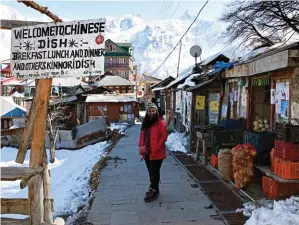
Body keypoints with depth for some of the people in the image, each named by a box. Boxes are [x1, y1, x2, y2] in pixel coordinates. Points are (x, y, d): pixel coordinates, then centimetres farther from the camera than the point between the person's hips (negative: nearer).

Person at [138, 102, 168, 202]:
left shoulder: (161, 123, -9)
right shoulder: (145, 123, 12)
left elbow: (164, 137, -13)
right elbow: (142, 136, 15)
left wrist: (157, 148, -18)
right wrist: (141, 147, 4)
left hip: (156, 153, -7)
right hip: (147, 152, 7)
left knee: (154, 172, -1)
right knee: (151, 171, 16)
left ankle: (153, 191, 8)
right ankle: (154, 189, 30)